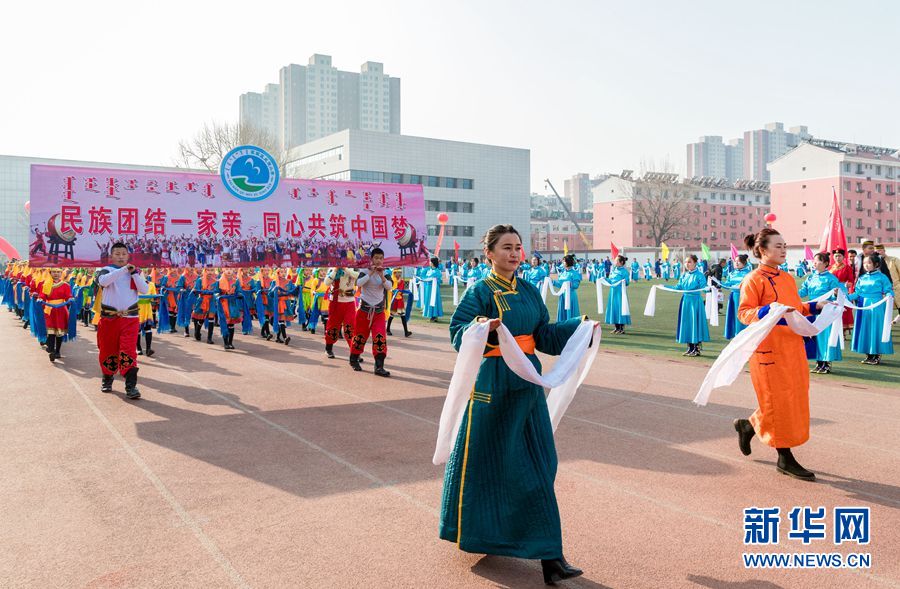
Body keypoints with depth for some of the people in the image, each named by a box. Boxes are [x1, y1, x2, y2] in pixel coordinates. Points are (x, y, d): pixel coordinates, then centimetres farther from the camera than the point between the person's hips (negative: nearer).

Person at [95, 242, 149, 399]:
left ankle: (131, 386, -13)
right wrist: (123, 269, -24)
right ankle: (107, 380, 32)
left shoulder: (135, 272, 9)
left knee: (128, 351, -11)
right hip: (108, 318, 0)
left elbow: (144, 290, -6)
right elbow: (103, 281, -22)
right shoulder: (106, 270, 3)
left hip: (130, 318, 0)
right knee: (108, 350, 10)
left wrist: (134, 273, -12)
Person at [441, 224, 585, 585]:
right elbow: (458, 335, -16)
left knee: (536, 464, 5)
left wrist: (581, 327, 6)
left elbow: (543, 336, 13)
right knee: (487, 458, 5)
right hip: (493, 385, -6)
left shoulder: (528, 291, 11)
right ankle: (470, 530, 30)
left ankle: (548, 556, 13)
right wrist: (479, 328, -35)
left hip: (527, 383, 6)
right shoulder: (481, 292, -8)